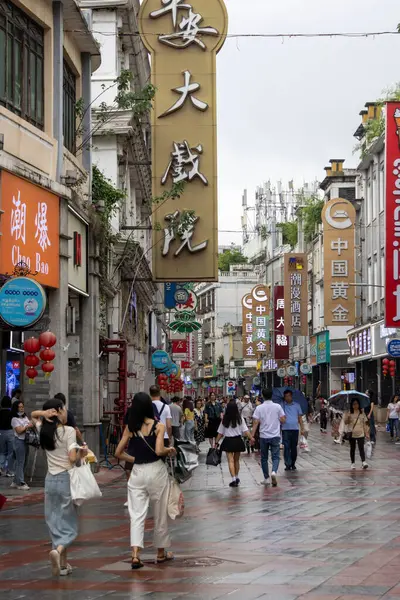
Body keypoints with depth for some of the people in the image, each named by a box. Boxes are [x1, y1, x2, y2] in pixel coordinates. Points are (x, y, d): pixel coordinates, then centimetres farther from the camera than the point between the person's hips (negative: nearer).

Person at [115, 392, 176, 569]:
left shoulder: (130, 428, 2)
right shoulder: (158, 426, -8)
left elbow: (118, 453, 3)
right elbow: (159, 450, -21)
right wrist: (170, 450, -1)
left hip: (137, 472, 2)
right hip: (156, 471, -2)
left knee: (137, 515, 0)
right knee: (160, 514, 14)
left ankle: (135, 554, -16)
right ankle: (161, 553, 27)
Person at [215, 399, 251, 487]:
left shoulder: (224, 420, -4)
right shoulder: (240, 419, -4)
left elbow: (220, 433, -1)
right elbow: (245, 431, -8)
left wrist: (217, 442, 7)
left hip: (228, 441, -2)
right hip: (238, 440, 2)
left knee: (231, 461, -4)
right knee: (237, 460, 17)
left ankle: (234, 479, -15)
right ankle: (236, 477, 29)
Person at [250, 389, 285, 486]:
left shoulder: (259, 408, -4)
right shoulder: (278, 407, -3)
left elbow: (255, 422, -8)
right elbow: (283, 420, -3)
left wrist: (252, 436, -6)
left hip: (263, 436, 0)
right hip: (275, 436, 0)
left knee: (264, 458, 12)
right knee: (275, 457, 3)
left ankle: (266, 478, 15)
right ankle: (274, 472, -24)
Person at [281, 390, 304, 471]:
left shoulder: (297, 405, 10)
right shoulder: (282, 405, 6)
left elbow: (300, 418, 12)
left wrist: (302, 428, 6)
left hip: (295, 428, 2)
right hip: (285, 429, -2)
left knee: (294, 447, 6)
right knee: (287, 447, -6)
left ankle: (293, 464, 16)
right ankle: (288, 464, -5)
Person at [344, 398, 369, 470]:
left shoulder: (362, 413, 5)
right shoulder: (349, 413, 2)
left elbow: (365, 423, 7)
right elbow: (346, 422, -5)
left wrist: (366, 433, 3)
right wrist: (347, 417, -26)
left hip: (360, 434, 0)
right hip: (352, 434, 0)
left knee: (361, 448, -11)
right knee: (352, 448, 9)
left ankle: (363, 462, -20)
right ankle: (353, 463, 18)